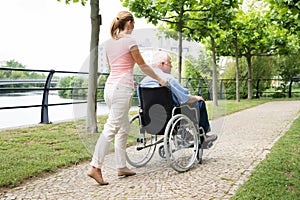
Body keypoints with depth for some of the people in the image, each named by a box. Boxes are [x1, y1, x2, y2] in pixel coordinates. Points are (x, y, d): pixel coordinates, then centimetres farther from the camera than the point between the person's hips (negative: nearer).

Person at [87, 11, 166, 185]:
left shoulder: (109, 42, 16)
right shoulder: (129, 41, -6)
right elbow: (143, 66, 0)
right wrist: (159, 79, 13)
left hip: (110, 85, 8)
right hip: (122, 88, -8)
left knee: (123, 127, 14)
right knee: (112, 128, -9)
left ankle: (121, 167, 18)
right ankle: (95, 167, -9)